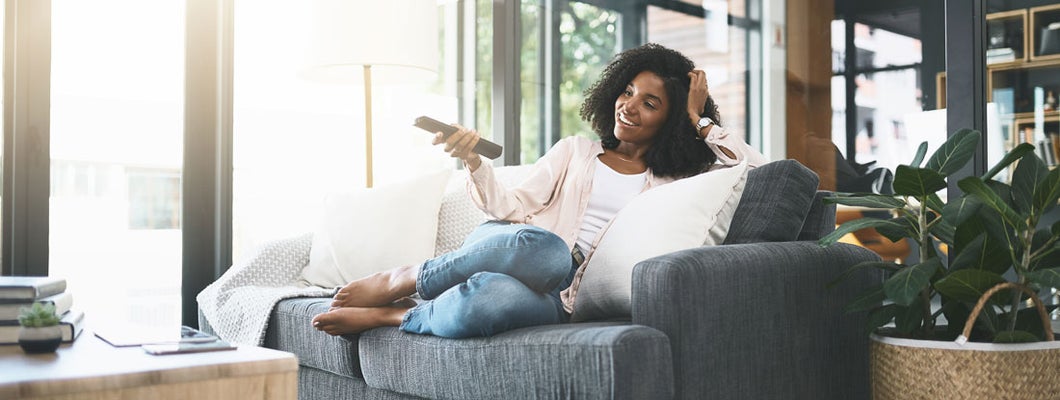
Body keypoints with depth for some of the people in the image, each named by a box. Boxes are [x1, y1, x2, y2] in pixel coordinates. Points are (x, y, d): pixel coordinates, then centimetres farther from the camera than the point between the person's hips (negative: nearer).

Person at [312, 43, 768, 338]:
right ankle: (397, 282, -22)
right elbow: (513, 207, 8)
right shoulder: (576, 150, 20)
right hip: (522, 251, 1)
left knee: (490, 299, -41)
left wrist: (699, 121, 11)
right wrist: (473, 162, -10)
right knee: (543, 247, -42)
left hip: (561, 297, -1)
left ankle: (388, 315, -16)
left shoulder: (675, 181, 19)